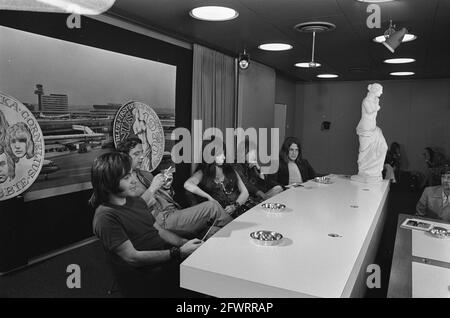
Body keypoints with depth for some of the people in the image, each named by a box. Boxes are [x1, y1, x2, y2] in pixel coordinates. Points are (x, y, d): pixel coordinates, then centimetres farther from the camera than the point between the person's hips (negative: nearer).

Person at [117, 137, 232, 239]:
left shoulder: (145, 174, 23)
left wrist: (166, 187, 4)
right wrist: (151, 189, -18)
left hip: (174, 213, 8)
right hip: (162, 220, -8)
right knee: (212, 207, -13)